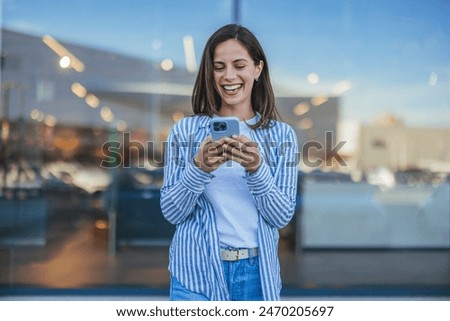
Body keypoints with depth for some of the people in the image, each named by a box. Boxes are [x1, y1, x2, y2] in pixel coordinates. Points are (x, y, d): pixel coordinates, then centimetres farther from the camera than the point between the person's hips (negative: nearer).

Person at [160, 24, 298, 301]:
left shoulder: (282, 135, 1)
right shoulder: (185, 131, -1)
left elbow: (283, 216, -4)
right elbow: (171, 212, -4)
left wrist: (256, 168, -20)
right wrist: (199, 168, -20)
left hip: (257, 274, 1)